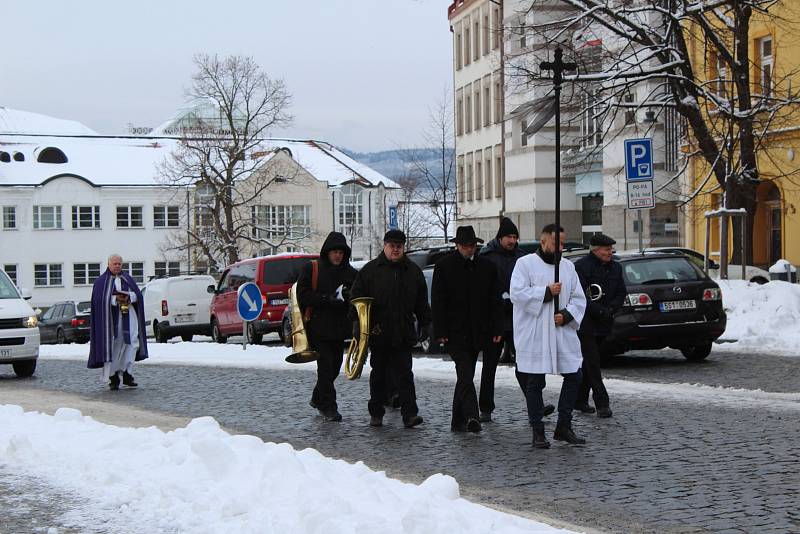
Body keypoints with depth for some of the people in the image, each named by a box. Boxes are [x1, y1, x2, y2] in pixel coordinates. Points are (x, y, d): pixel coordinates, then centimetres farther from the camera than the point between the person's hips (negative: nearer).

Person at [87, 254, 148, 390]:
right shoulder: (101, 281, 7)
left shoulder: (127, 279, 17)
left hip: (128, 316, 3)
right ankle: (113, 378, 1)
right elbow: (99, 299, -6)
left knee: (131, 343, -10)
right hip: (110, 317, -3)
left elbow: (137, 294, 9)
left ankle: (126, 374, -3)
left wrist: (128, 297, -11)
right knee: (112, 347, -3)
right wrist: (115, 299, -17)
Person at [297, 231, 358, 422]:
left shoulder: (350, 273, 9)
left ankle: (318, 398, 31)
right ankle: (328, 406, -5)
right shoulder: (312, 269, -2)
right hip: (319, 326, -5)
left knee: (334, 365, 12)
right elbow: (303, 295, -8)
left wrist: (347, 297, -13)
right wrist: (328, 299, -18)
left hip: (340, 328, 5)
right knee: (326, 365, -9)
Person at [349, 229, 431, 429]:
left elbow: (422, 302, 15)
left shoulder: (413, 271, 9)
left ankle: (410, 414, -8)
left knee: (404, 373, -4)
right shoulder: (370, 270, 1)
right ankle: (376, 413, 18)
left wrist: (424, 324, 10)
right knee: (378, 373, 9)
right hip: (378, 332, -1)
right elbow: (356, 298, 1)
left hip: (404, 333, 1)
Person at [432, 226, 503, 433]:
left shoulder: (486, 266, 8)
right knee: (465, 374, -16)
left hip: (477, 333, 4)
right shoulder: (444, 266, -1)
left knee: (465, 376, 9)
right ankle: (471, 416, -26)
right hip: (455, 332, -4)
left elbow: (494, 301, 10)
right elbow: (438, 301, -3)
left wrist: (497, 329, 2)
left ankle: (458, 421, 16)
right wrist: (440, 332, -10)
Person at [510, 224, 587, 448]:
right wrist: (546, 292, -15)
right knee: (534, 383, 1)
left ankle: (564, 427, 14)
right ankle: (537, 432, 9)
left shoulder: (567, 266, 14)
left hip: (563, 333, 5)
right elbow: (517, 294, -13)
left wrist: (567, 315, -8)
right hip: (533, 335, -5)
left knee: (573, 376, 2)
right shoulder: (525, 264, -1)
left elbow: (579, 298, 10)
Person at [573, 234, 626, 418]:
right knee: (592, 363, -10)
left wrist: (610, 309, -6)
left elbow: (621, 293, 13)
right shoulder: (582, 266, -12)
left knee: (589, 363, 13)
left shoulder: (615, 268, 9)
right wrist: (598, 310, -21)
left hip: (602, 323, 7)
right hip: (585, 324, -7)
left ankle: (580, 400, 22)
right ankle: (602, 404, -12)